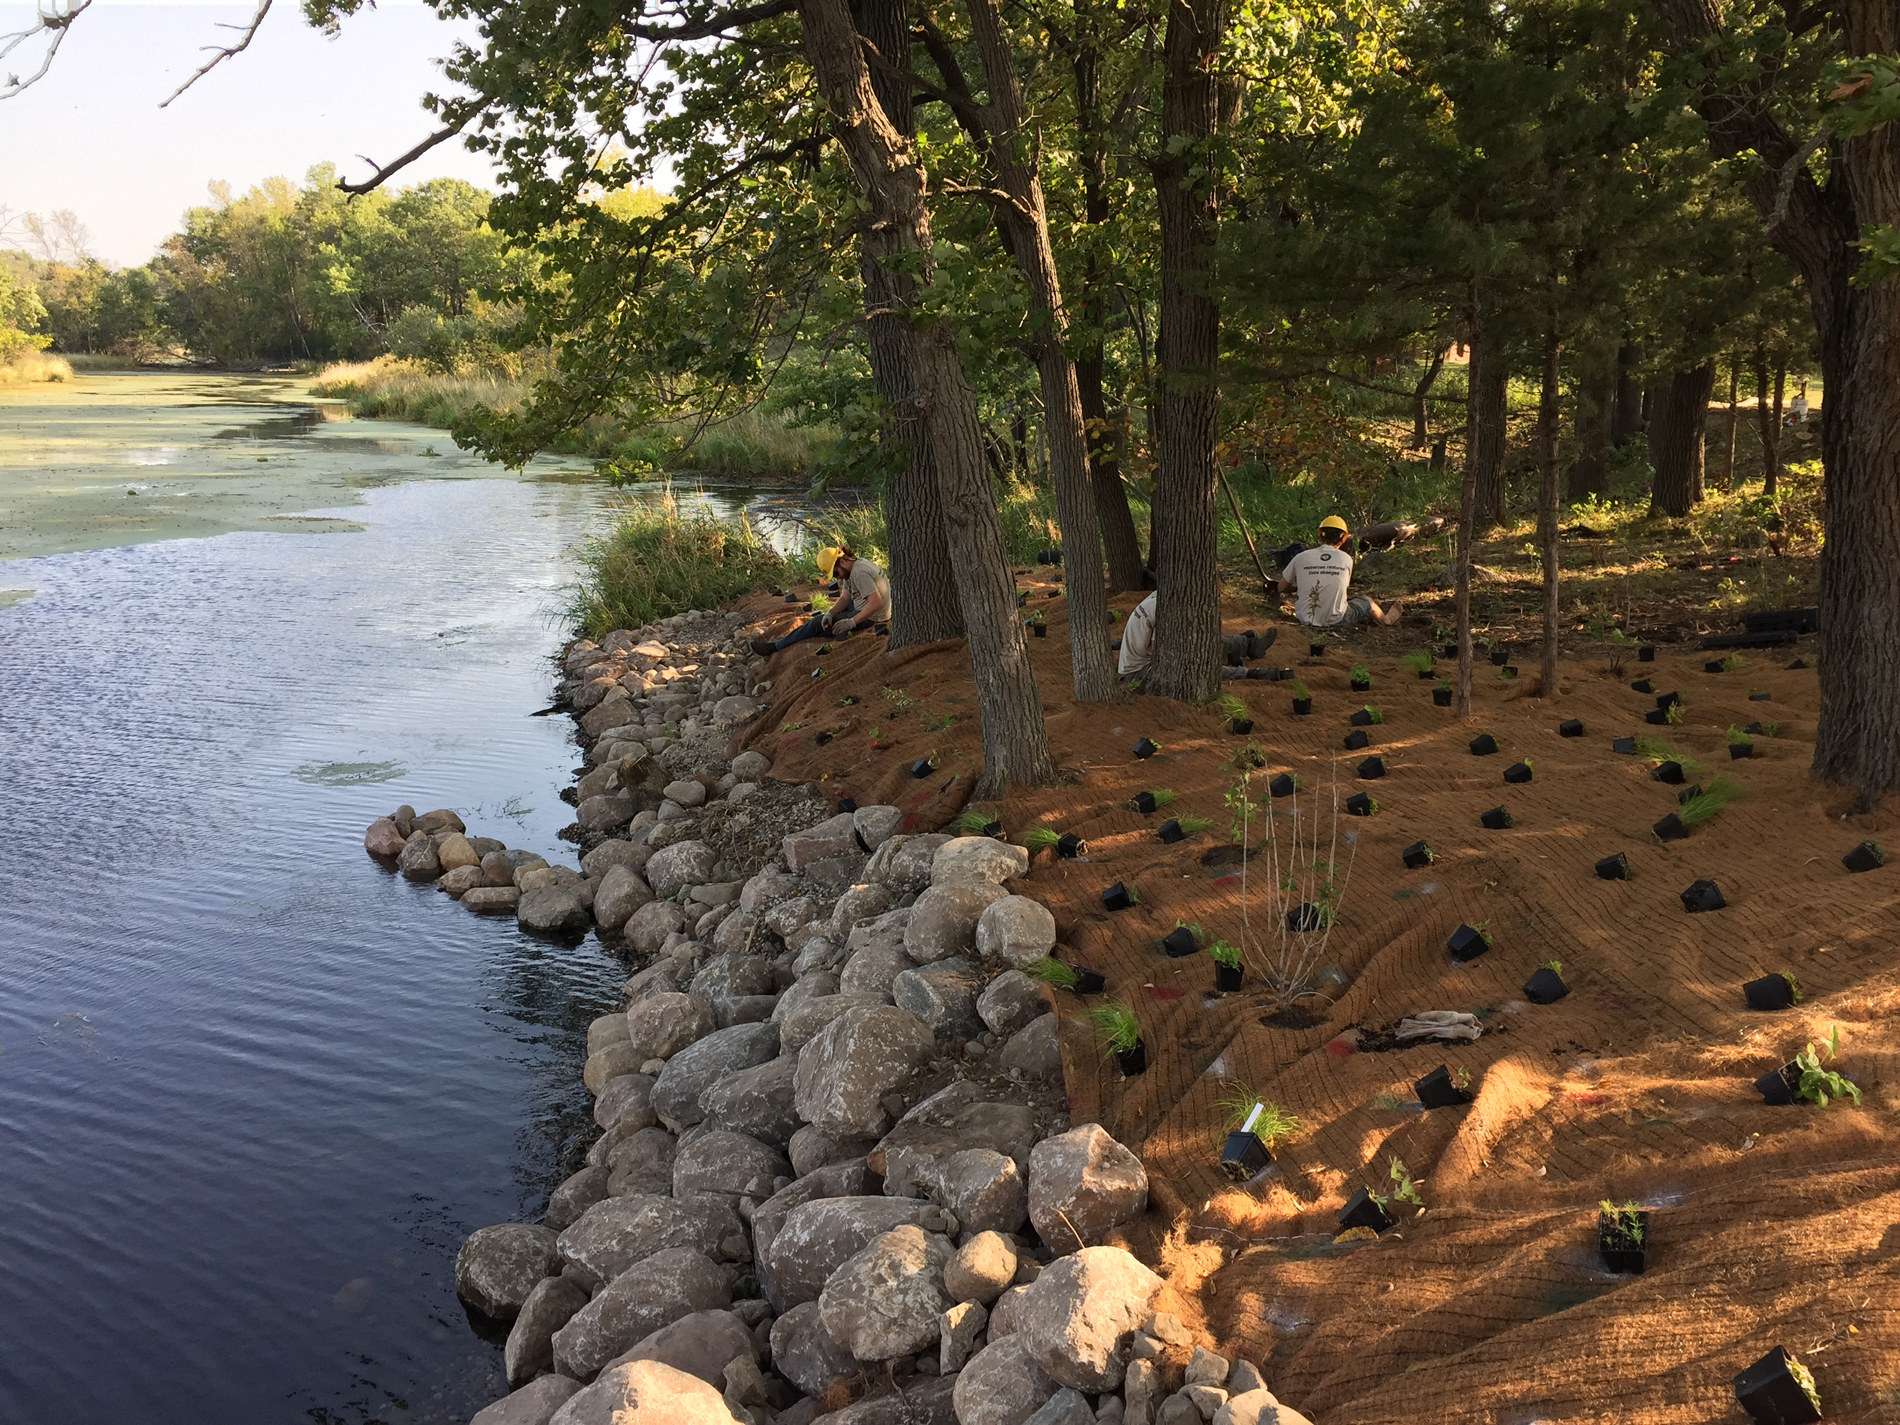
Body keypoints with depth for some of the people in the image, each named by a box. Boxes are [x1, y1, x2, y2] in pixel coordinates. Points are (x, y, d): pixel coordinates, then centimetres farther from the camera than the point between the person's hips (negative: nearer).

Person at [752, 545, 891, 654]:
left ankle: (775, 647, 3)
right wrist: (829, 613, -11)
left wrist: (851, 622, -28)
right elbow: (845, 598, 7)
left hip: (870, 619, -10)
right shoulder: (851, 570, 9)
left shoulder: (860, 574, -24)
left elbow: (876, 603, -31)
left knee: (818, 622, -5)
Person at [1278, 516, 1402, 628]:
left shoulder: (1300, 558, -7)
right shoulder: (1346, 559, -5)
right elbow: (1345, 586, 11)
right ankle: (1386, 619, 58)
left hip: (1306, 620, 1)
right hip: (1336, 622, -1)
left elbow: (1282, 588, 3)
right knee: (1365, 601, 27)